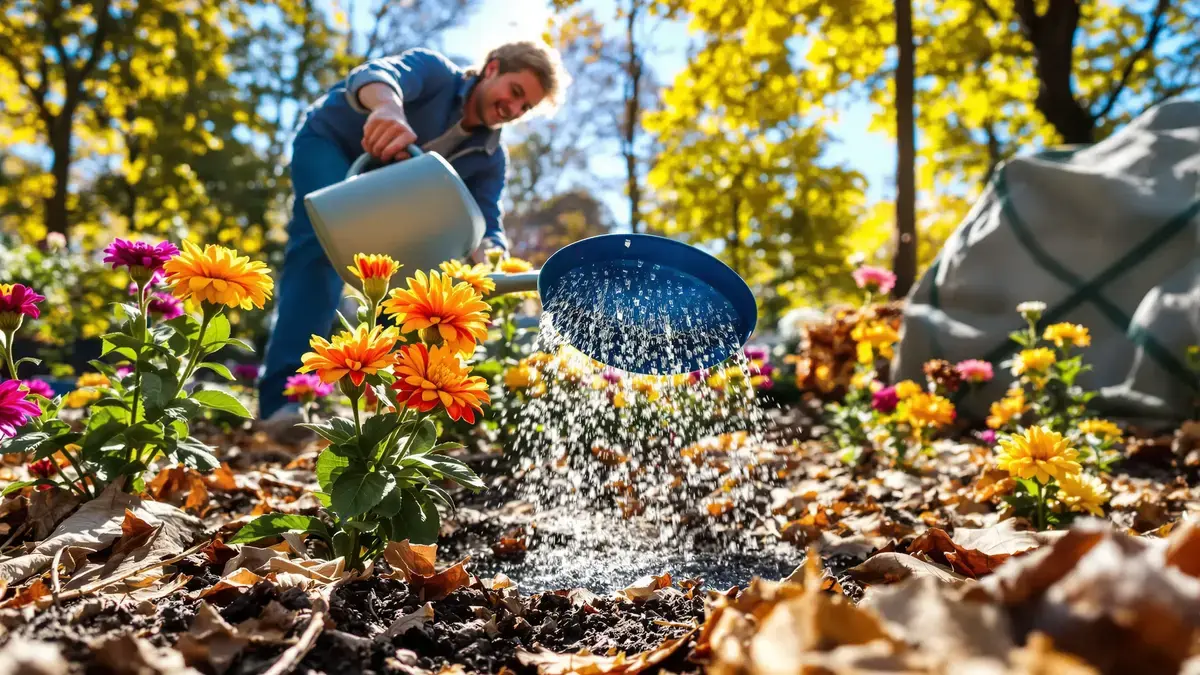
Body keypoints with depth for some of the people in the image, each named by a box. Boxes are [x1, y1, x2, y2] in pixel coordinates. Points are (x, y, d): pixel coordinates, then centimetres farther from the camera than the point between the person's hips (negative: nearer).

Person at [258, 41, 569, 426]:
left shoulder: (490, 159, -9)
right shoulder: (436, 71, -23)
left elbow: (485, 226, -19)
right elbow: (376, 75, -44)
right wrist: (389, 108, -70)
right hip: (328, 144, -7)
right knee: (325, 247, -28)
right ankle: (284, 397, -34)